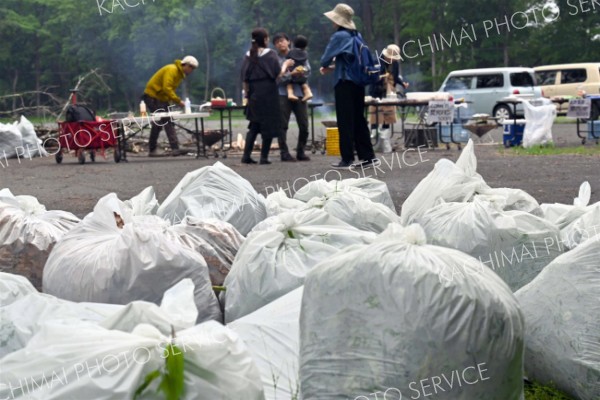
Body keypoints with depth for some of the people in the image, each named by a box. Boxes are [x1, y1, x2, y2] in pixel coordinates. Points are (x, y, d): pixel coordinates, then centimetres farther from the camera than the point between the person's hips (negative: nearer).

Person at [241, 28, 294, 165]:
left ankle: (246, 155, 3)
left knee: (254, 126, 13)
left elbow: (245, 78, 6)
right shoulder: (270, 54, -9)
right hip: (268, 94, -5)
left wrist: (247, 93, 15)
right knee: (268, 125, 4)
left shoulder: (249, 55, 4)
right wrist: (286, 65, 8)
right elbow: (278, 74, -10)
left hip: (254, 95, 5)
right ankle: (264, 157, 1)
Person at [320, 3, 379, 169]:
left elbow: (325, 59, -10)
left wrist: (326, 66, 13)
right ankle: (368, 157, 9)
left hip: (344, 83, -7)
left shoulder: (339, 36, -11)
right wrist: (333, 68, 17)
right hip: (358, 82, 7)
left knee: (345, 121, -2)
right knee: (359, 120, 10)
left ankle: (347, 159, 0)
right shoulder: (356, 36, 12)